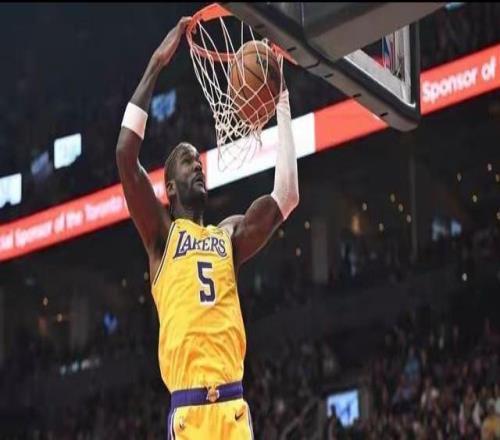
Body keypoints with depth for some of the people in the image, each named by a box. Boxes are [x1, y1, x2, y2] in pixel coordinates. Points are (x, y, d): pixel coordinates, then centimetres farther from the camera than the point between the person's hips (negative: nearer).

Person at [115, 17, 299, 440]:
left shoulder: (229, 236, 23)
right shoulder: (162, 234, 10)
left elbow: (286, 196, 14)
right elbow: (126, 155, -2)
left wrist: (282, 108, 17)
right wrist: (156, 64, 0)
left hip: (234, 406, 4)